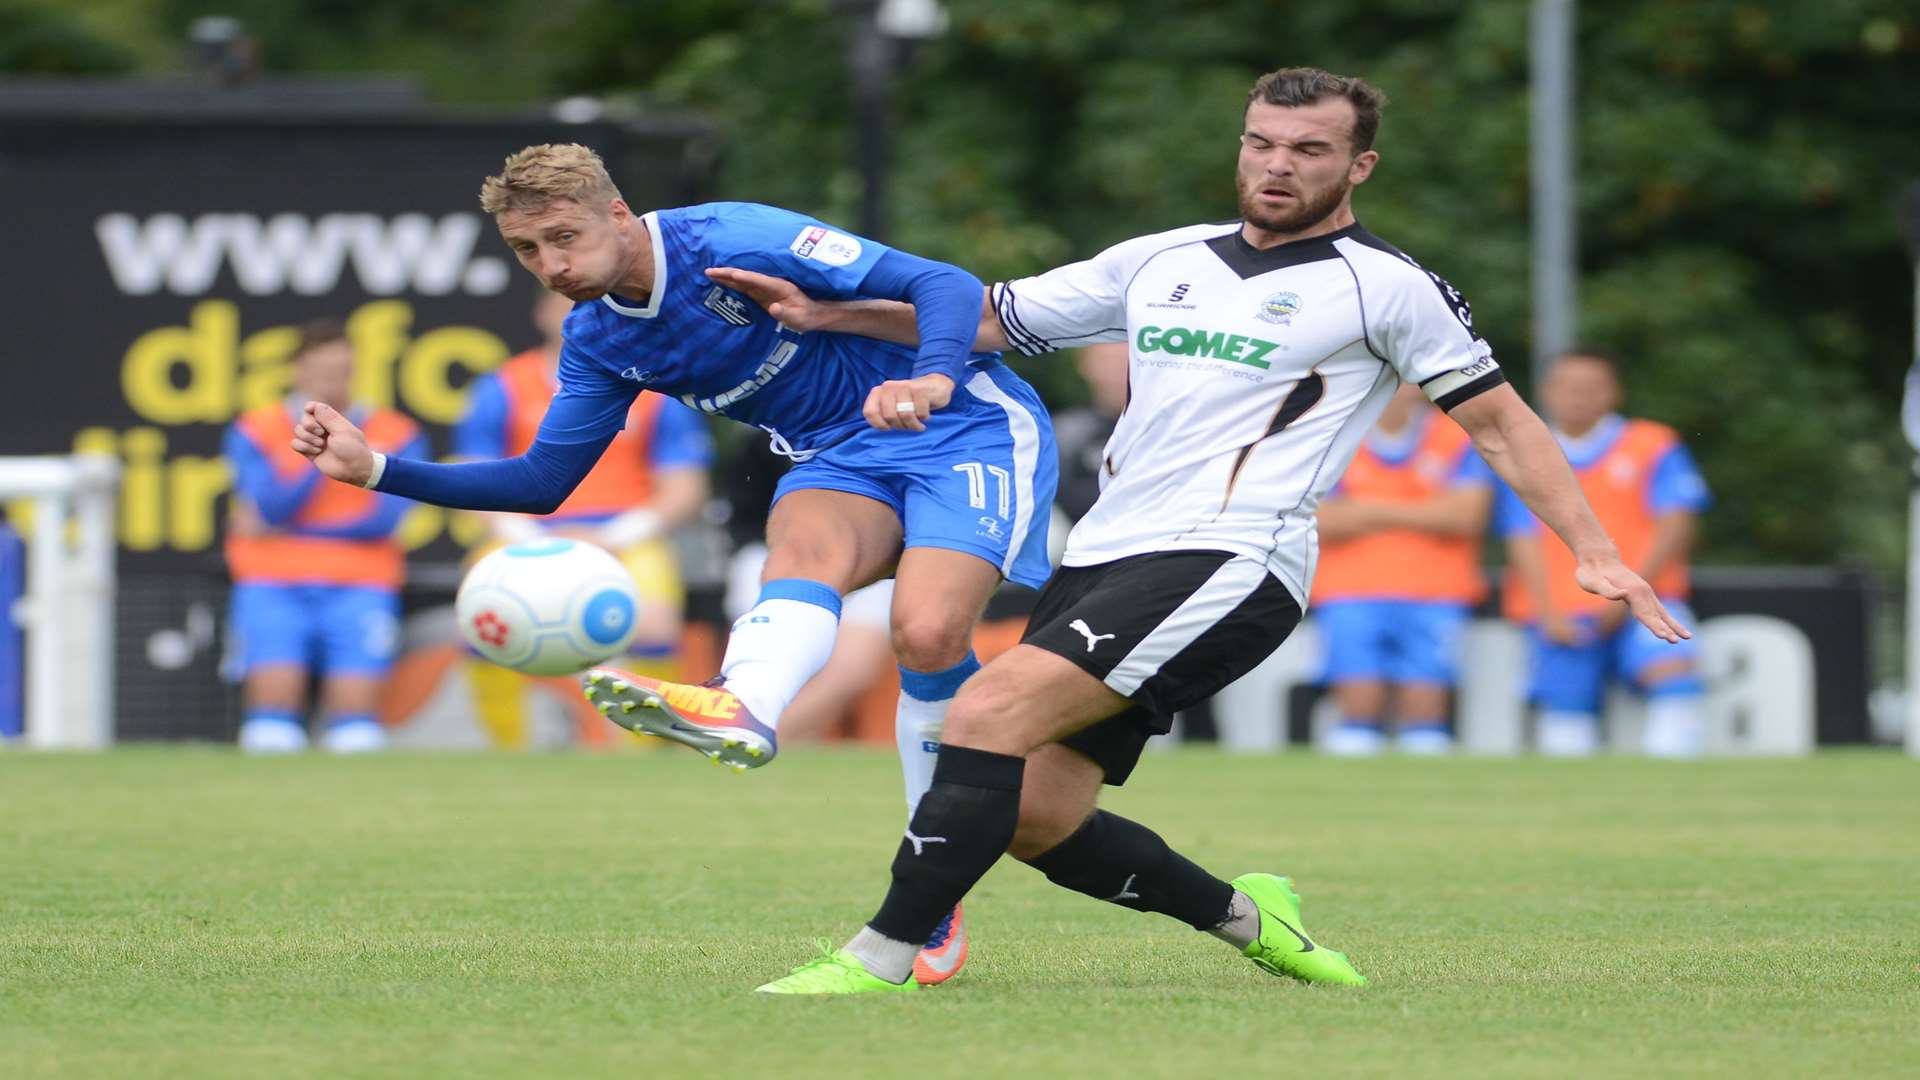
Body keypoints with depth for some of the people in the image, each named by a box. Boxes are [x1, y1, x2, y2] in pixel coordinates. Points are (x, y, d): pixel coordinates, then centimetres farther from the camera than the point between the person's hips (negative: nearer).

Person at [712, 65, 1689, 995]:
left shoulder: (1385, 286, 3)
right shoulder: (1161, 261, 19)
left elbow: (1501, 424, 6)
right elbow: (986, 319, 25)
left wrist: (1595, 554, -3)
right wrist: (827, 312, 13)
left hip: (1226, 562, -7)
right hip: (1103, 556, 7)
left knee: (991, 711, -24)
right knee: (1033, 817, 0)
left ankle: (882, 959, -23)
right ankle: (1242, 918, 23)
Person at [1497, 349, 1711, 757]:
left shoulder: (1653, 446, 9)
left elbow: (1675, 524, 0)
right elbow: (1524, 541, 6)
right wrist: (1547, 614, -8)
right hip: (1560, 619, 2)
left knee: (1671, 661, -29)